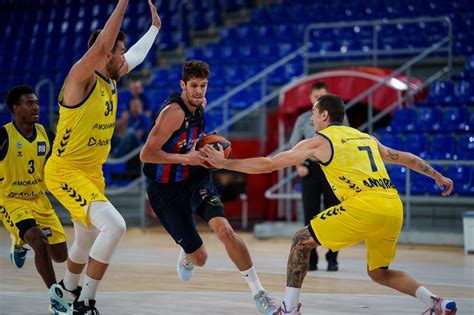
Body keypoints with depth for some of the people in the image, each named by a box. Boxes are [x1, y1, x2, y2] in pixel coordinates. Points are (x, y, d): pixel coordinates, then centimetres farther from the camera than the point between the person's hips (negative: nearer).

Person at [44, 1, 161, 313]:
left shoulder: (111, 79, 7)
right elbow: (101, 46, -37)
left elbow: (136, 56, 28)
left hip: (92, 171, 9)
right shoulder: (81, 76, -18)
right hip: (65, 171, -9)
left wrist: (155, 26, 34)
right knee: (114, 225, -24)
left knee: (86, 241, 22)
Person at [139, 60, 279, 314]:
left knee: (225, 230, -20)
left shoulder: (200, 104, 2)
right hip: (166, 189, -5)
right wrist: (186, 158, -27)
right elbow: (146, 154, -26)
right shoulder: (174, 112, -23)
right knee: (200, 258, 0)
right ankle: (187, 255, 41)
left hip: (196, 179, 5)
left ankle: (259, 294, -12)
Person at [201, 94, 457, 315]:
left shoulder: (318, 142, 9)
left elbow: (268, 164, 10)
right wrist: (439, 177, 48)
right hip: (394, 207, 7)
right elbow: (405, 158, 34)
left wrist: (224, 163, 18)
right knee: (379, 272, 23)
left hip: (364, 205, -7)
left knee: (302, 240, 9)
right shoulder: (366, 138, 27)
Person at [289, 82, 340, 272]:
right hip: (310, 170, 1)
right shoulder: (303, 120, 7)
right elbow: (294, 146, 10)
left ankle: (332, 259, 10)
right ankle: (311, 259, 7)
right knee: (311, 216, 0)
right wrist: (299, 166, -4)